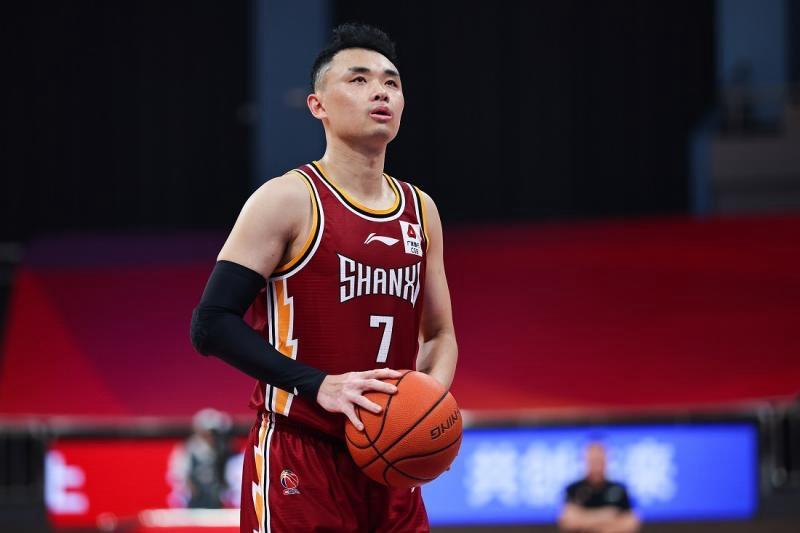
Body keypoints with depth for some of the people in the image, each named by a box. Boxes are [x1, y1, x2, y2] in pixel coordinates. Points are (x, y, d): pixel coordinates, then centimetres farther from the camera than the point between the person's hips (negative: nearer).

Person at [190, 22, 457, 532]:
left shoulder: (420, 211, 12)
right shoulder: (288, 200, -8)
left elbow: (440, 335, 21)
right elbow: (213, 324, -14)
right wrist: (317, 386, -23)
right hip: (299, 465, -6)